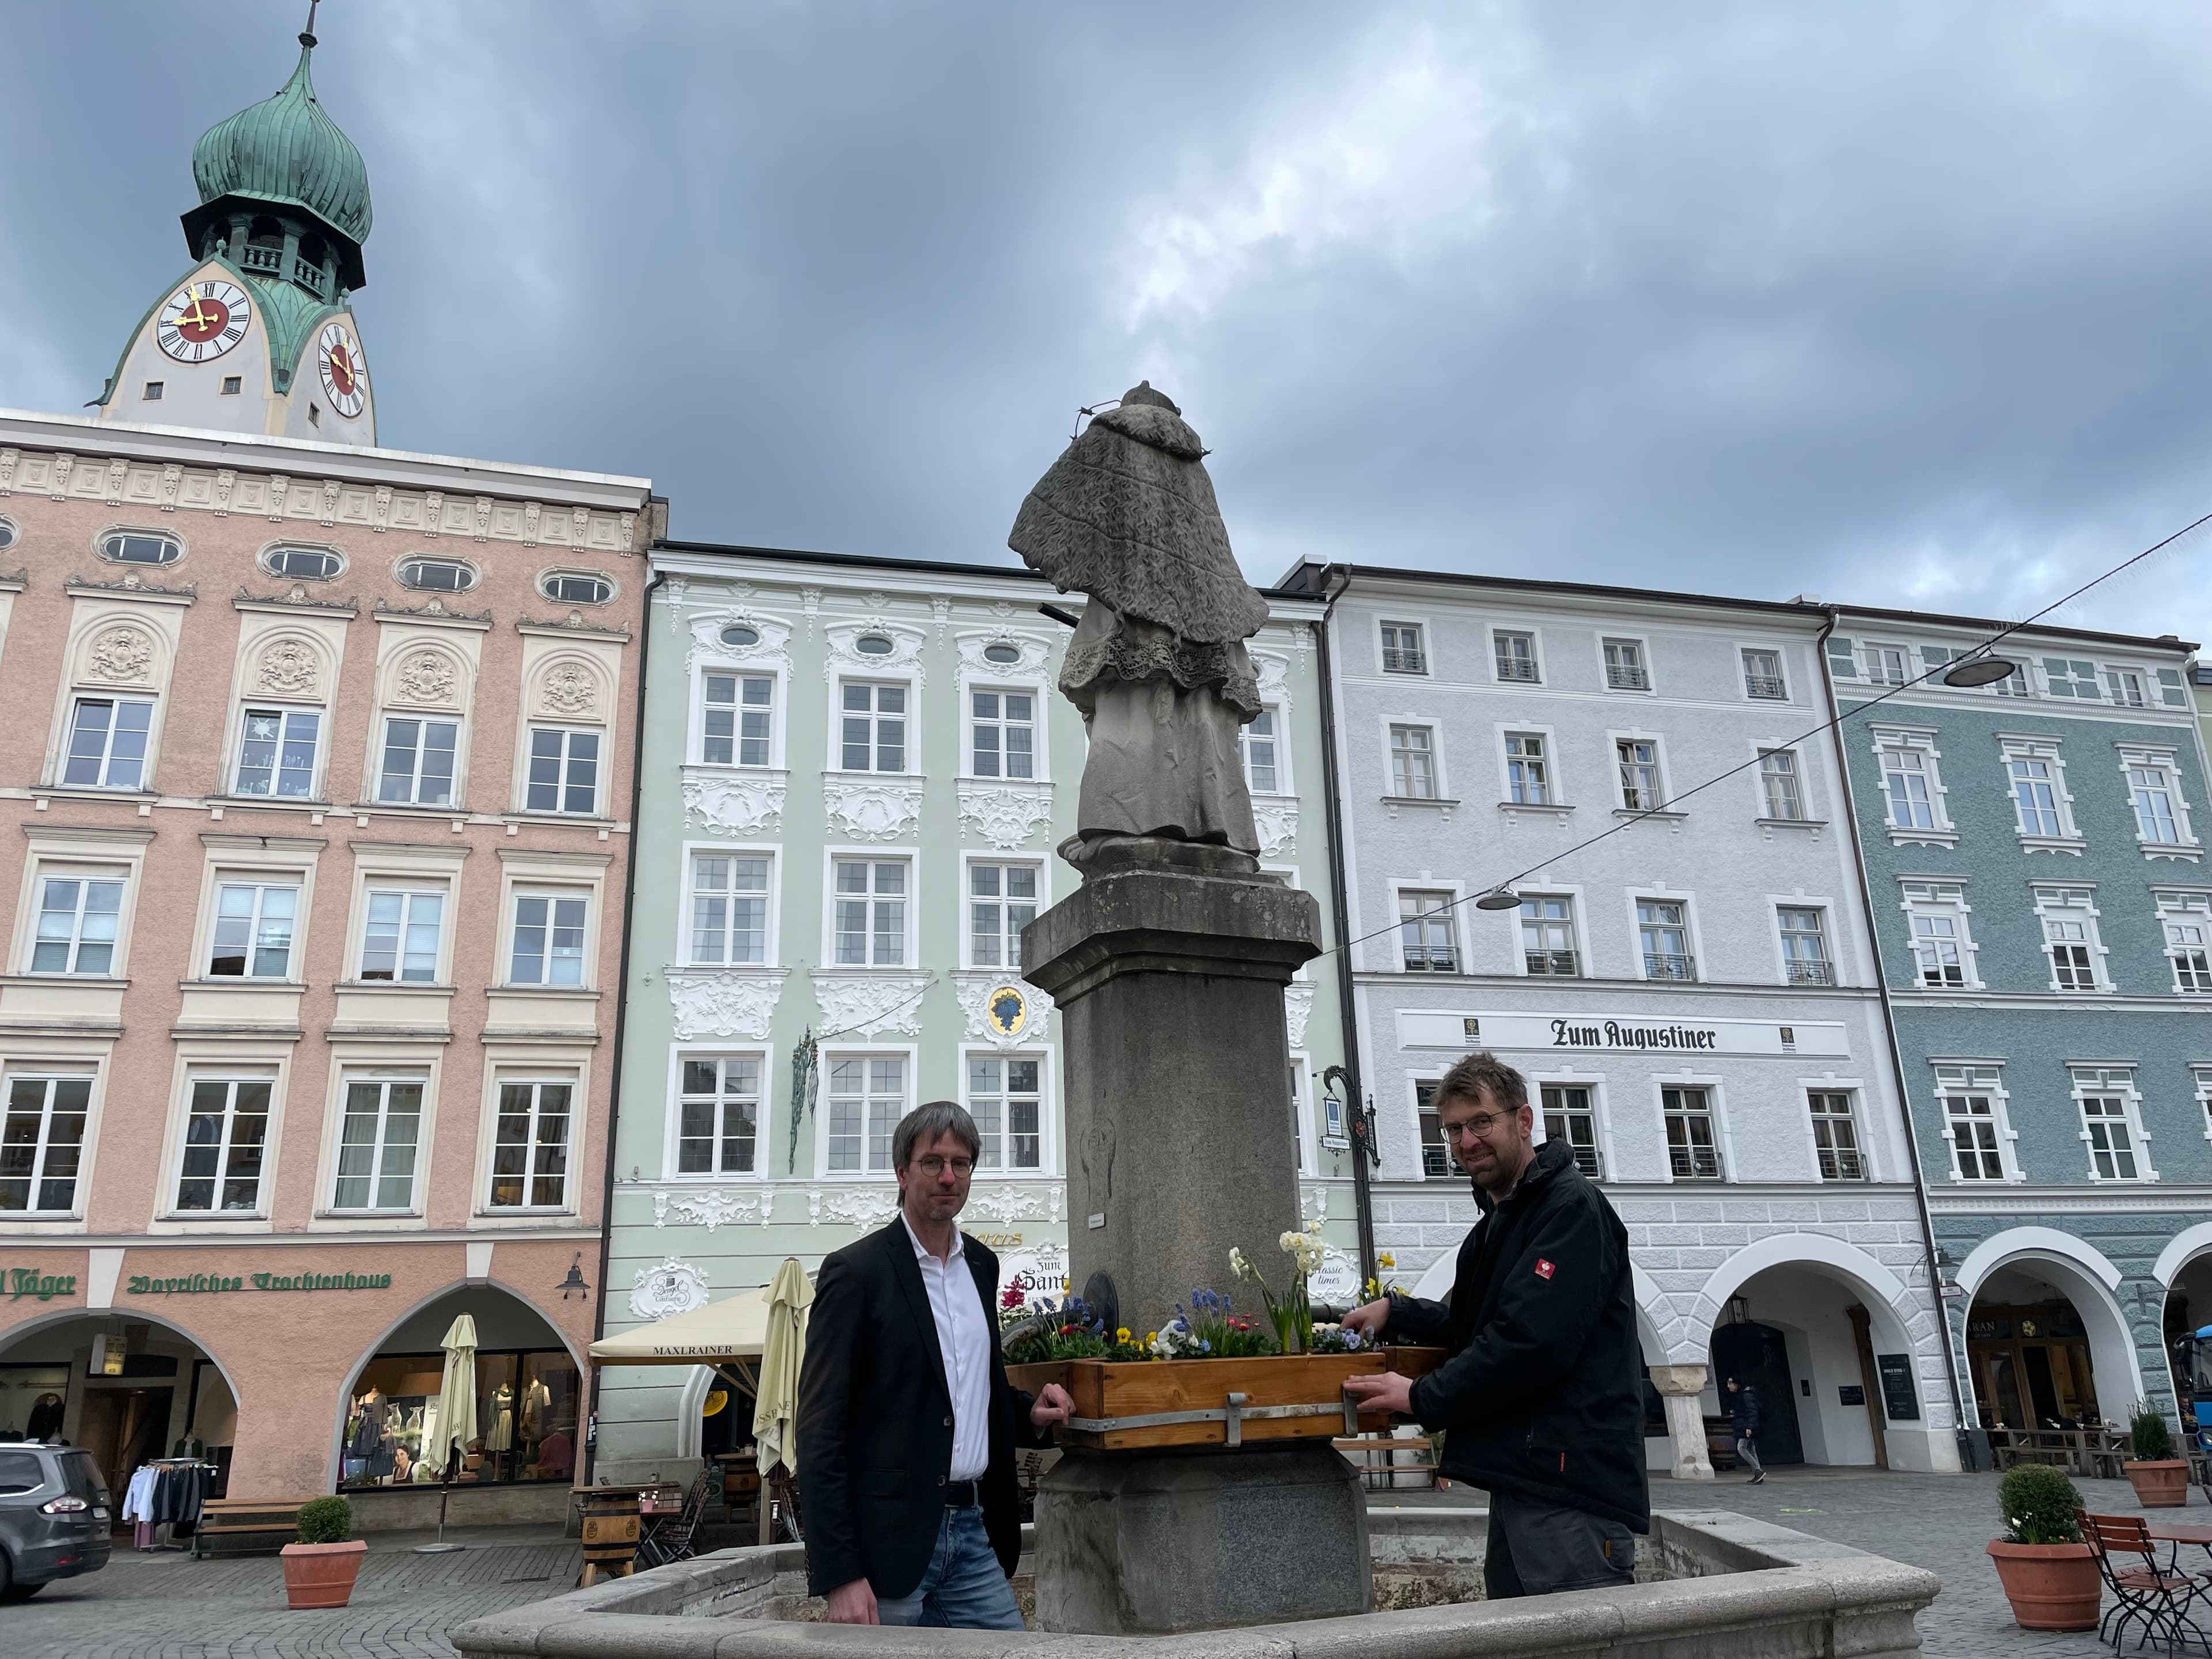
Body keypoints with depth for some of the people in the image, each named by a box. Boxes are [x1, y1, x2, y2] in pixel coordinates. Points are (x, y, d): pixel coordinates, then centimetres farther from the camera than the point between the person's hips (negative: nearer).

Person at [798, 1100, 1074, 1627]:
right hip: (890, 1538, -6)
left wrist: (1030, 1414, 4)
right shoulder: (855, 1271, -10)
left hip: (973, 1529, 6)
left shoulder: (982, 1265, 11)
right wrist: (840, 1576, -17)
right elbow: (820, 1431, -12)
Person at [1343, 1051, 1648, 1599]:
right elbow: (1474, 1327, 29)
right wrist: (1395, 1312, 12)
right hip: (1520, 1482, 10)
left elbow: (1530, 1343, -22)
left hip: (1572, 1483, -10)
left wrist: (1421, 1397, -14)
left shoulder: (1571, 1209, -13)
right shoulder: (1498, 1221, 19)